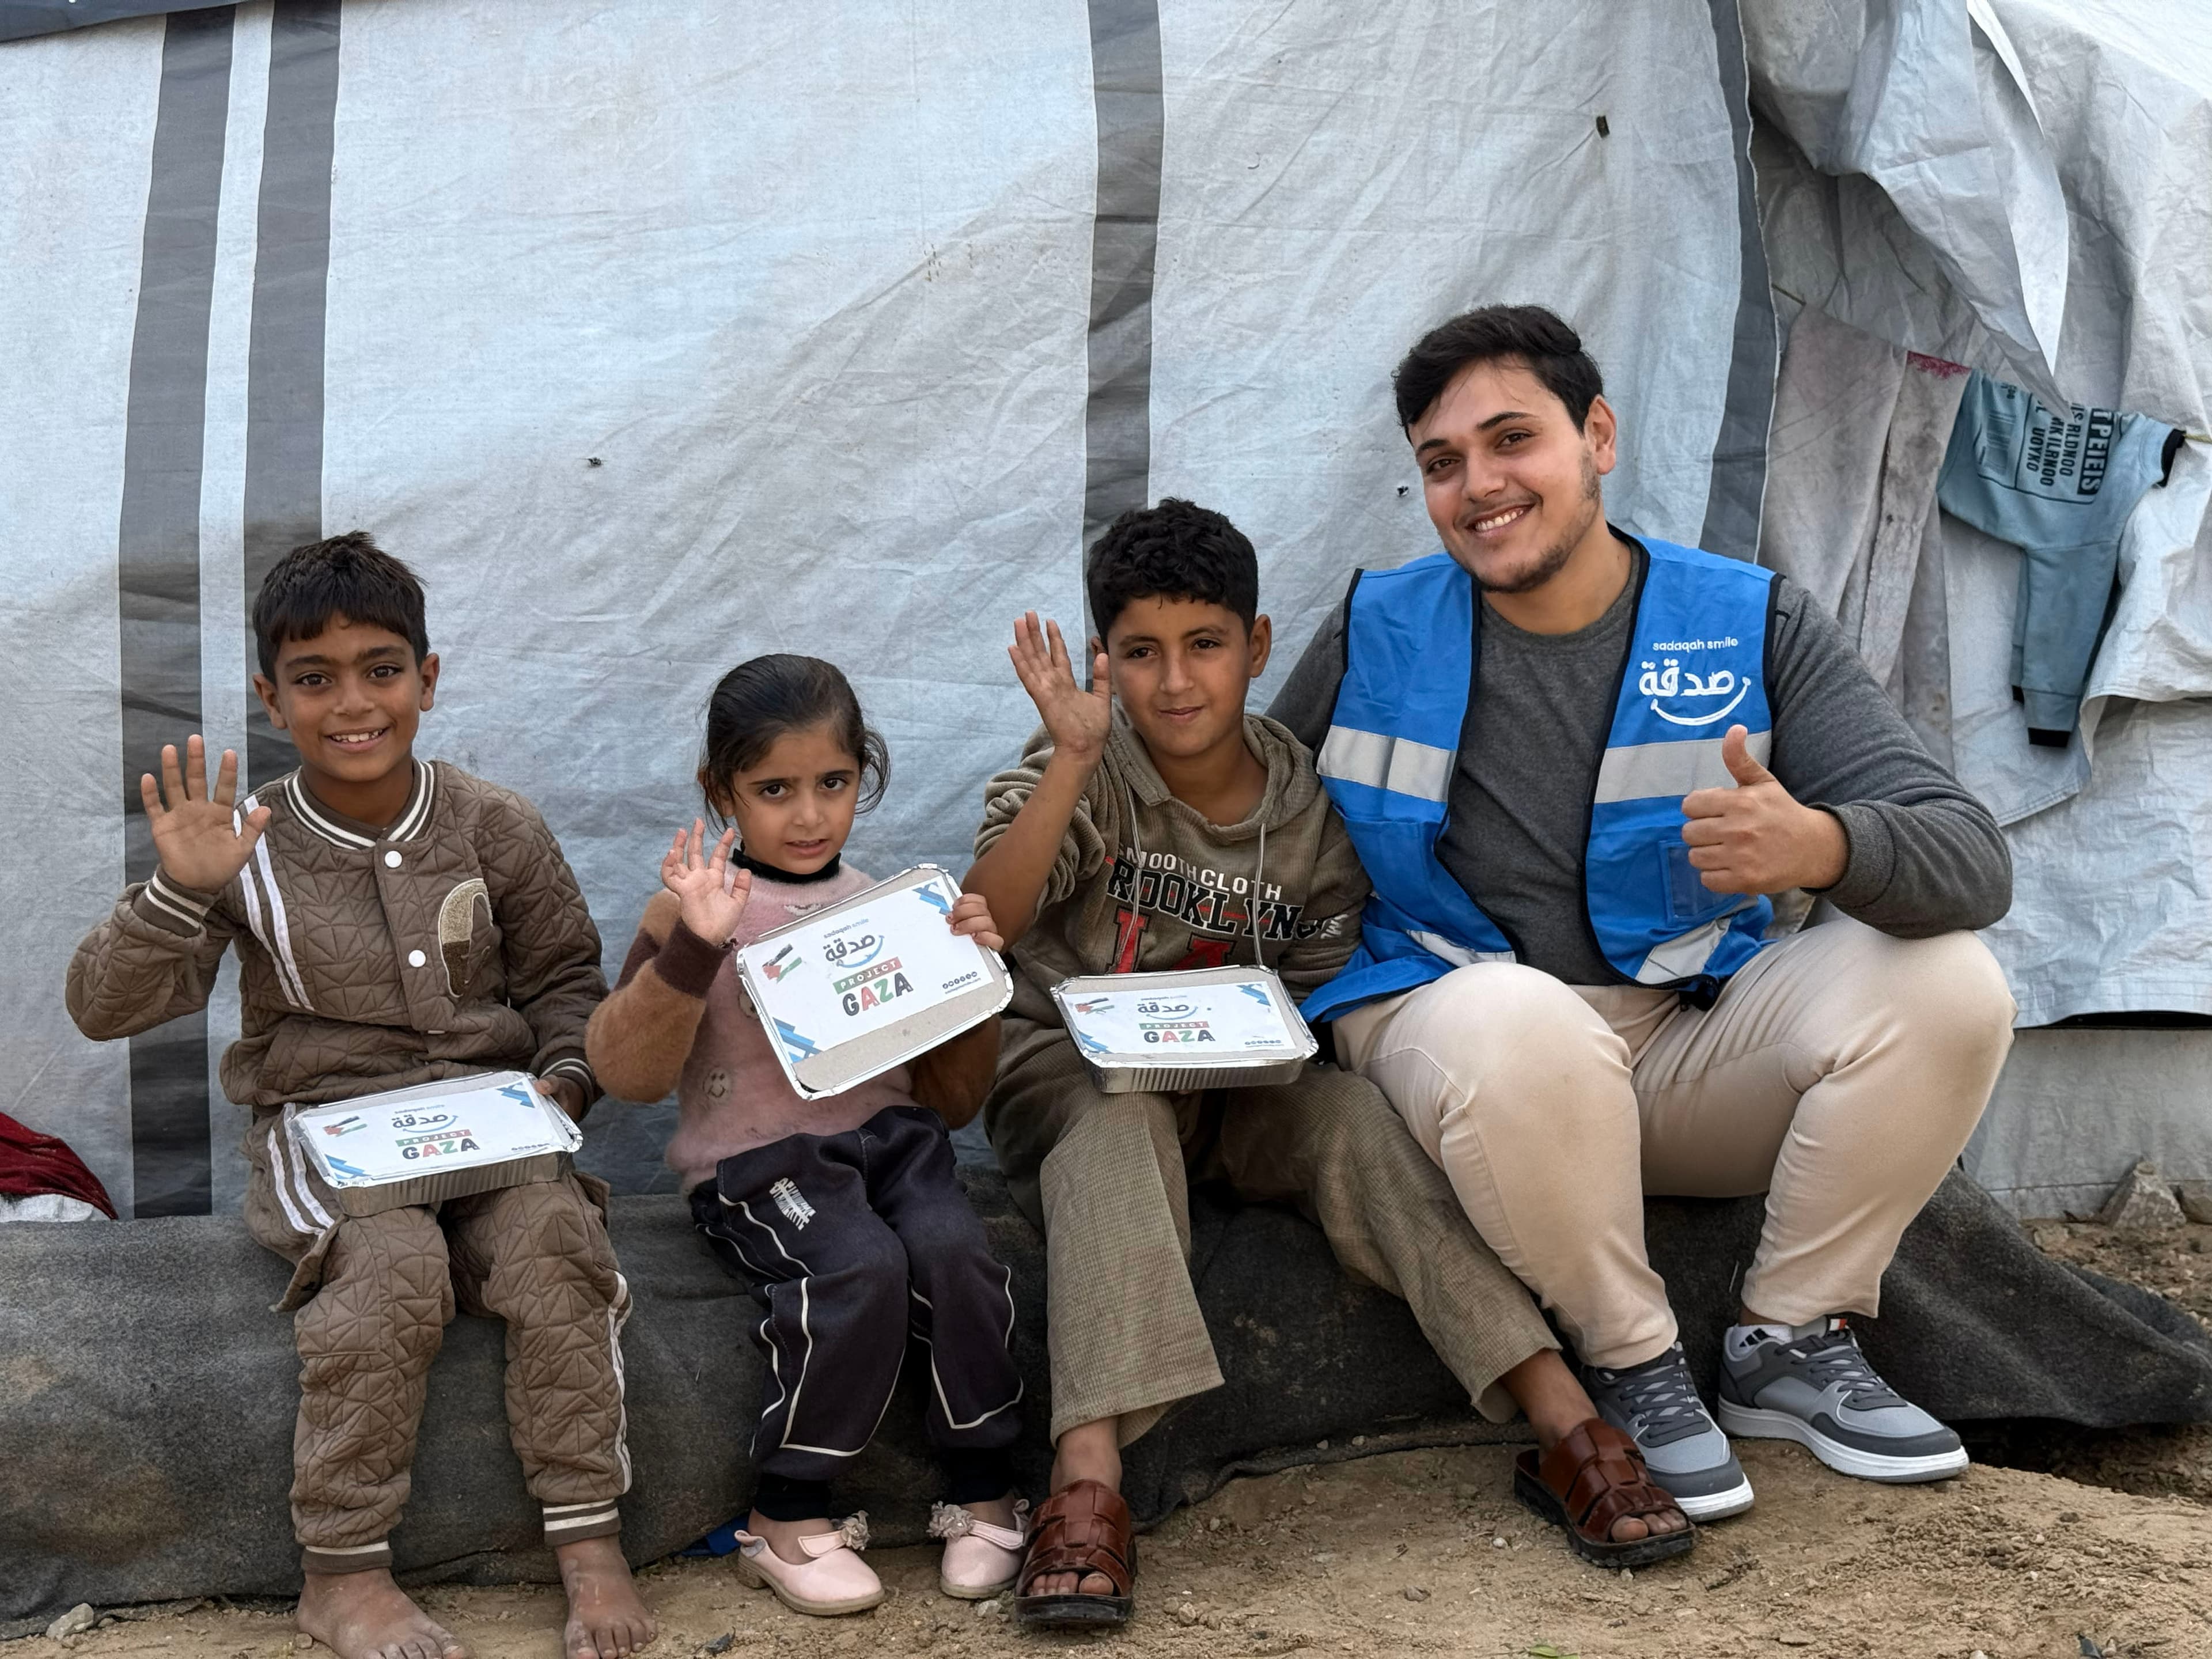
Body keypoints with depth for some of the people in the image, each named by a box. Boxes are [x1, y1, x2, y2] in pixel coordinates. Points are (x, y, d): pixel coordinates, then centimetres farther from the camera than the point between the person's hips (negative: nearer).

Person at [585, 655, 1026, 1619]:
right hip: (757, 1158, -4)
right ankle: (787, 1518, -13)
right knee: (860, 1266, -31)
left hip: (889, 1134, 4)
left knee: (953, 1251, -27)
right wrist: (691, 947, -22)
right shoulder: (702, 908, 1)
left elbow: (952, 1102, 15)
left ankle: (984, 1491, -7)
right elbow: (626, 1071, -10)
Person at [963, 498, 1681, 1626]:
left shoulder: (1308, 811, 0)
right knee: (1118, 1126, -35)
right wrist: (1073, 758, -33)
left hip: (1239, 1083, 2)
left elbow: (1314, 1001, 7)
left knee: (1349, 1116, -26)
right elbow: (979, 930, -24)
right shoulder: (1082, 772, -8)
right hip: (1070, 1064, -2)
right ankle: (1087, 1477, -50)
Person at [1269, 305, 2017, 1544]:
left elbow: (1972, 860, -13)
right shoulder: (1374, 636, 1)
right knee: (1516, 1021, -39)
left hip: (1689, 1044, 2)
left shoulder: (1751, 625, -2)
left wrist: (1822, 846, -36)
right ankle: (1634, 1364, -13)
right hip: (1450, 1016, -2)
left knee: (1944, 982, -22)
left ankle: (1789, 1345, -2)